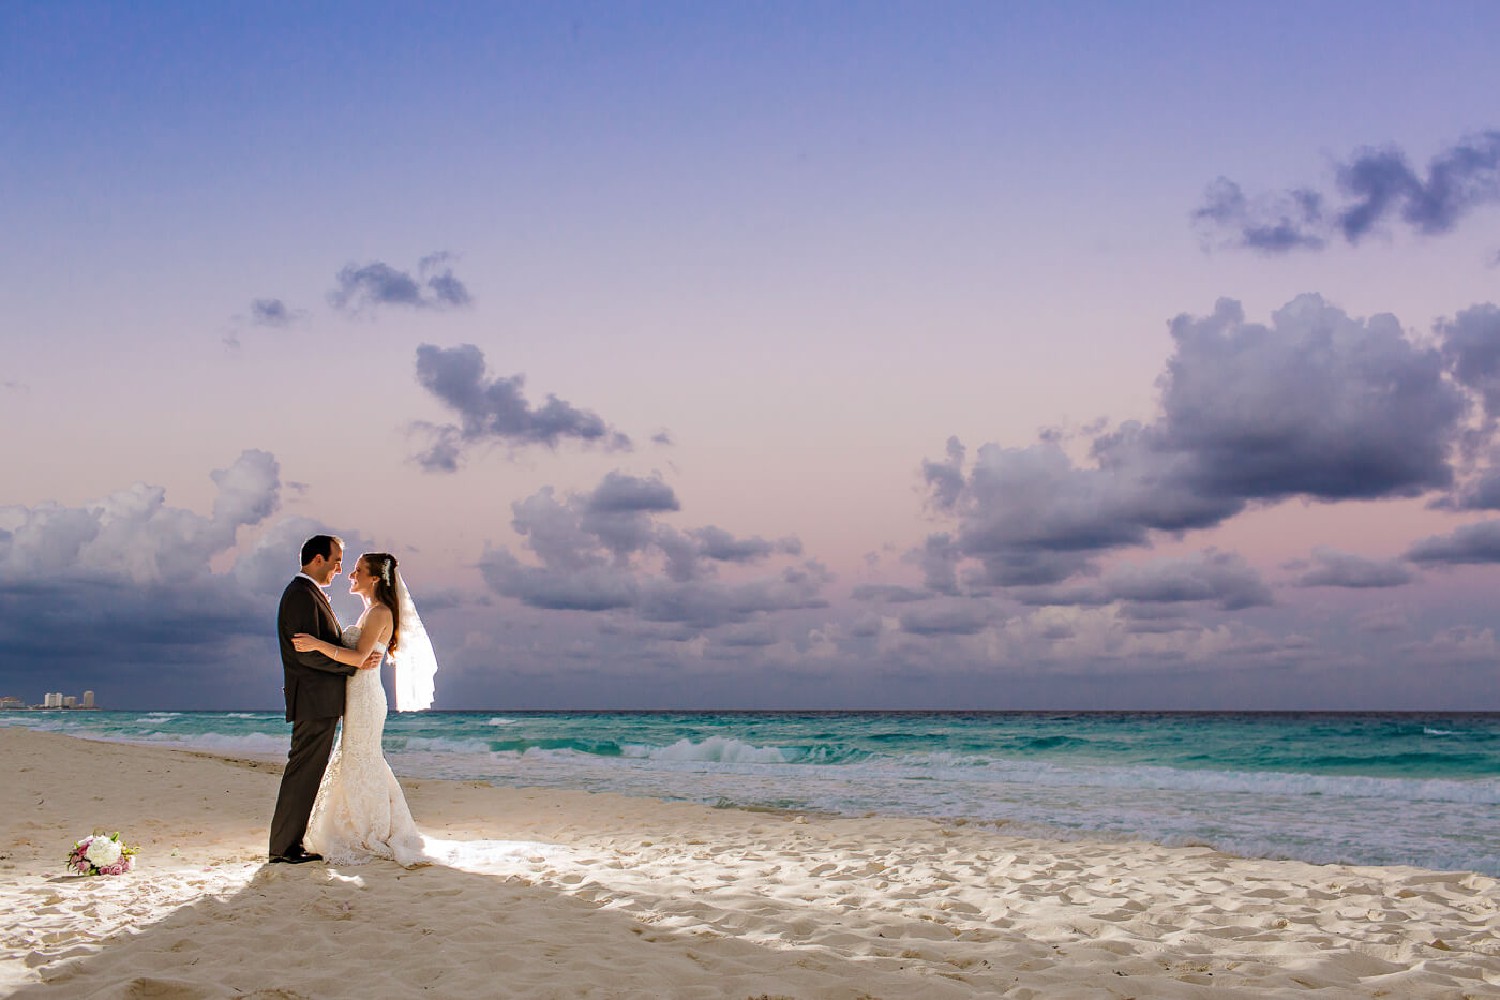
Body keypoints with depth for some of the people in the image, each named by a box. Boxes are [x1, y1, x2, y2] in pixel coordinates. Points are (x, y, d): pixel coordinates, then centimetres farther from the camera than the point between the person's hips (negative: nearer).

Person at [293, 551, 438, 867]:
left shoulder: (380, 612, -13)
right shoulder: (372, 612, 17)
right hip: (358, 697, 10)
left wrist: (318, 644, -28)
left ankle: (370, 841, 5)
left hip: (365, 696, -10)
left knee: (358, 768, -3)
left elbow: (359, 656, -23)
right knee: (357, 766, 14)